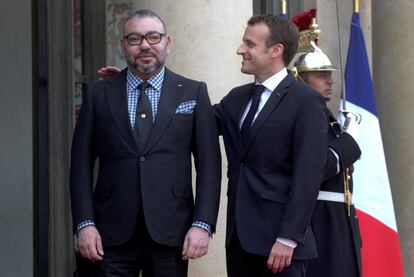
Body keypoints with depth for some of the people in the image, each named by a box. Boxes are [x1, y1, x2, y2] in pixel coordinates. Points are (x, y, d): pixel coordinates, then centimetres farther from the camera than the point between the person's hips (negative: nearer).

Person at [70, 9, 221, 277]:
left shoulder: (194, 93, 6)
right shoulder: (98, 94, 7)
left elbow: (209, 165, 2)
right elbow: (82, 164, 5)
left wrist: (203, 224, -8)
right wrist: (85, 223, -4)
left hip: (171, 232, 0)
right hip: (112, 232, 0)